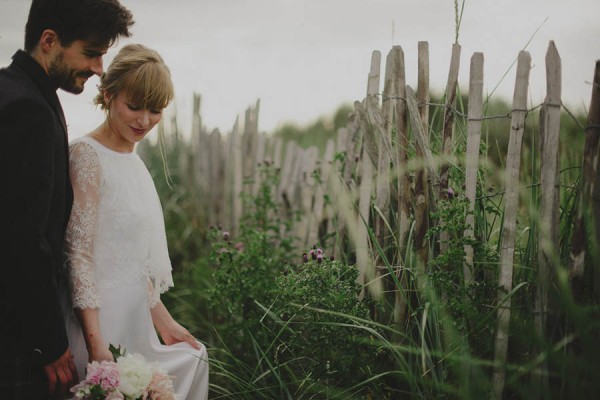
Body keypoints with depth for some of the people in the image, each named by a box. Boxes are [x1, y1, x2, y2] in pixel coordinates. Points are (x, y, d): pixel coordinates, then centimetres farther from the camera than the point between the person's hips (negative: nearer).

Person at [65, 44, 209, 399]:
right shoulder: (87, 155, -13)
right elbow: (79, 254, -18)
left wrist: (163, 320, 16)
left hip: (135, 318, 8)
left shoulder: (133, 160, 12)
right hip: (100, 322, -8)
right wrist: (96, 344, -22)